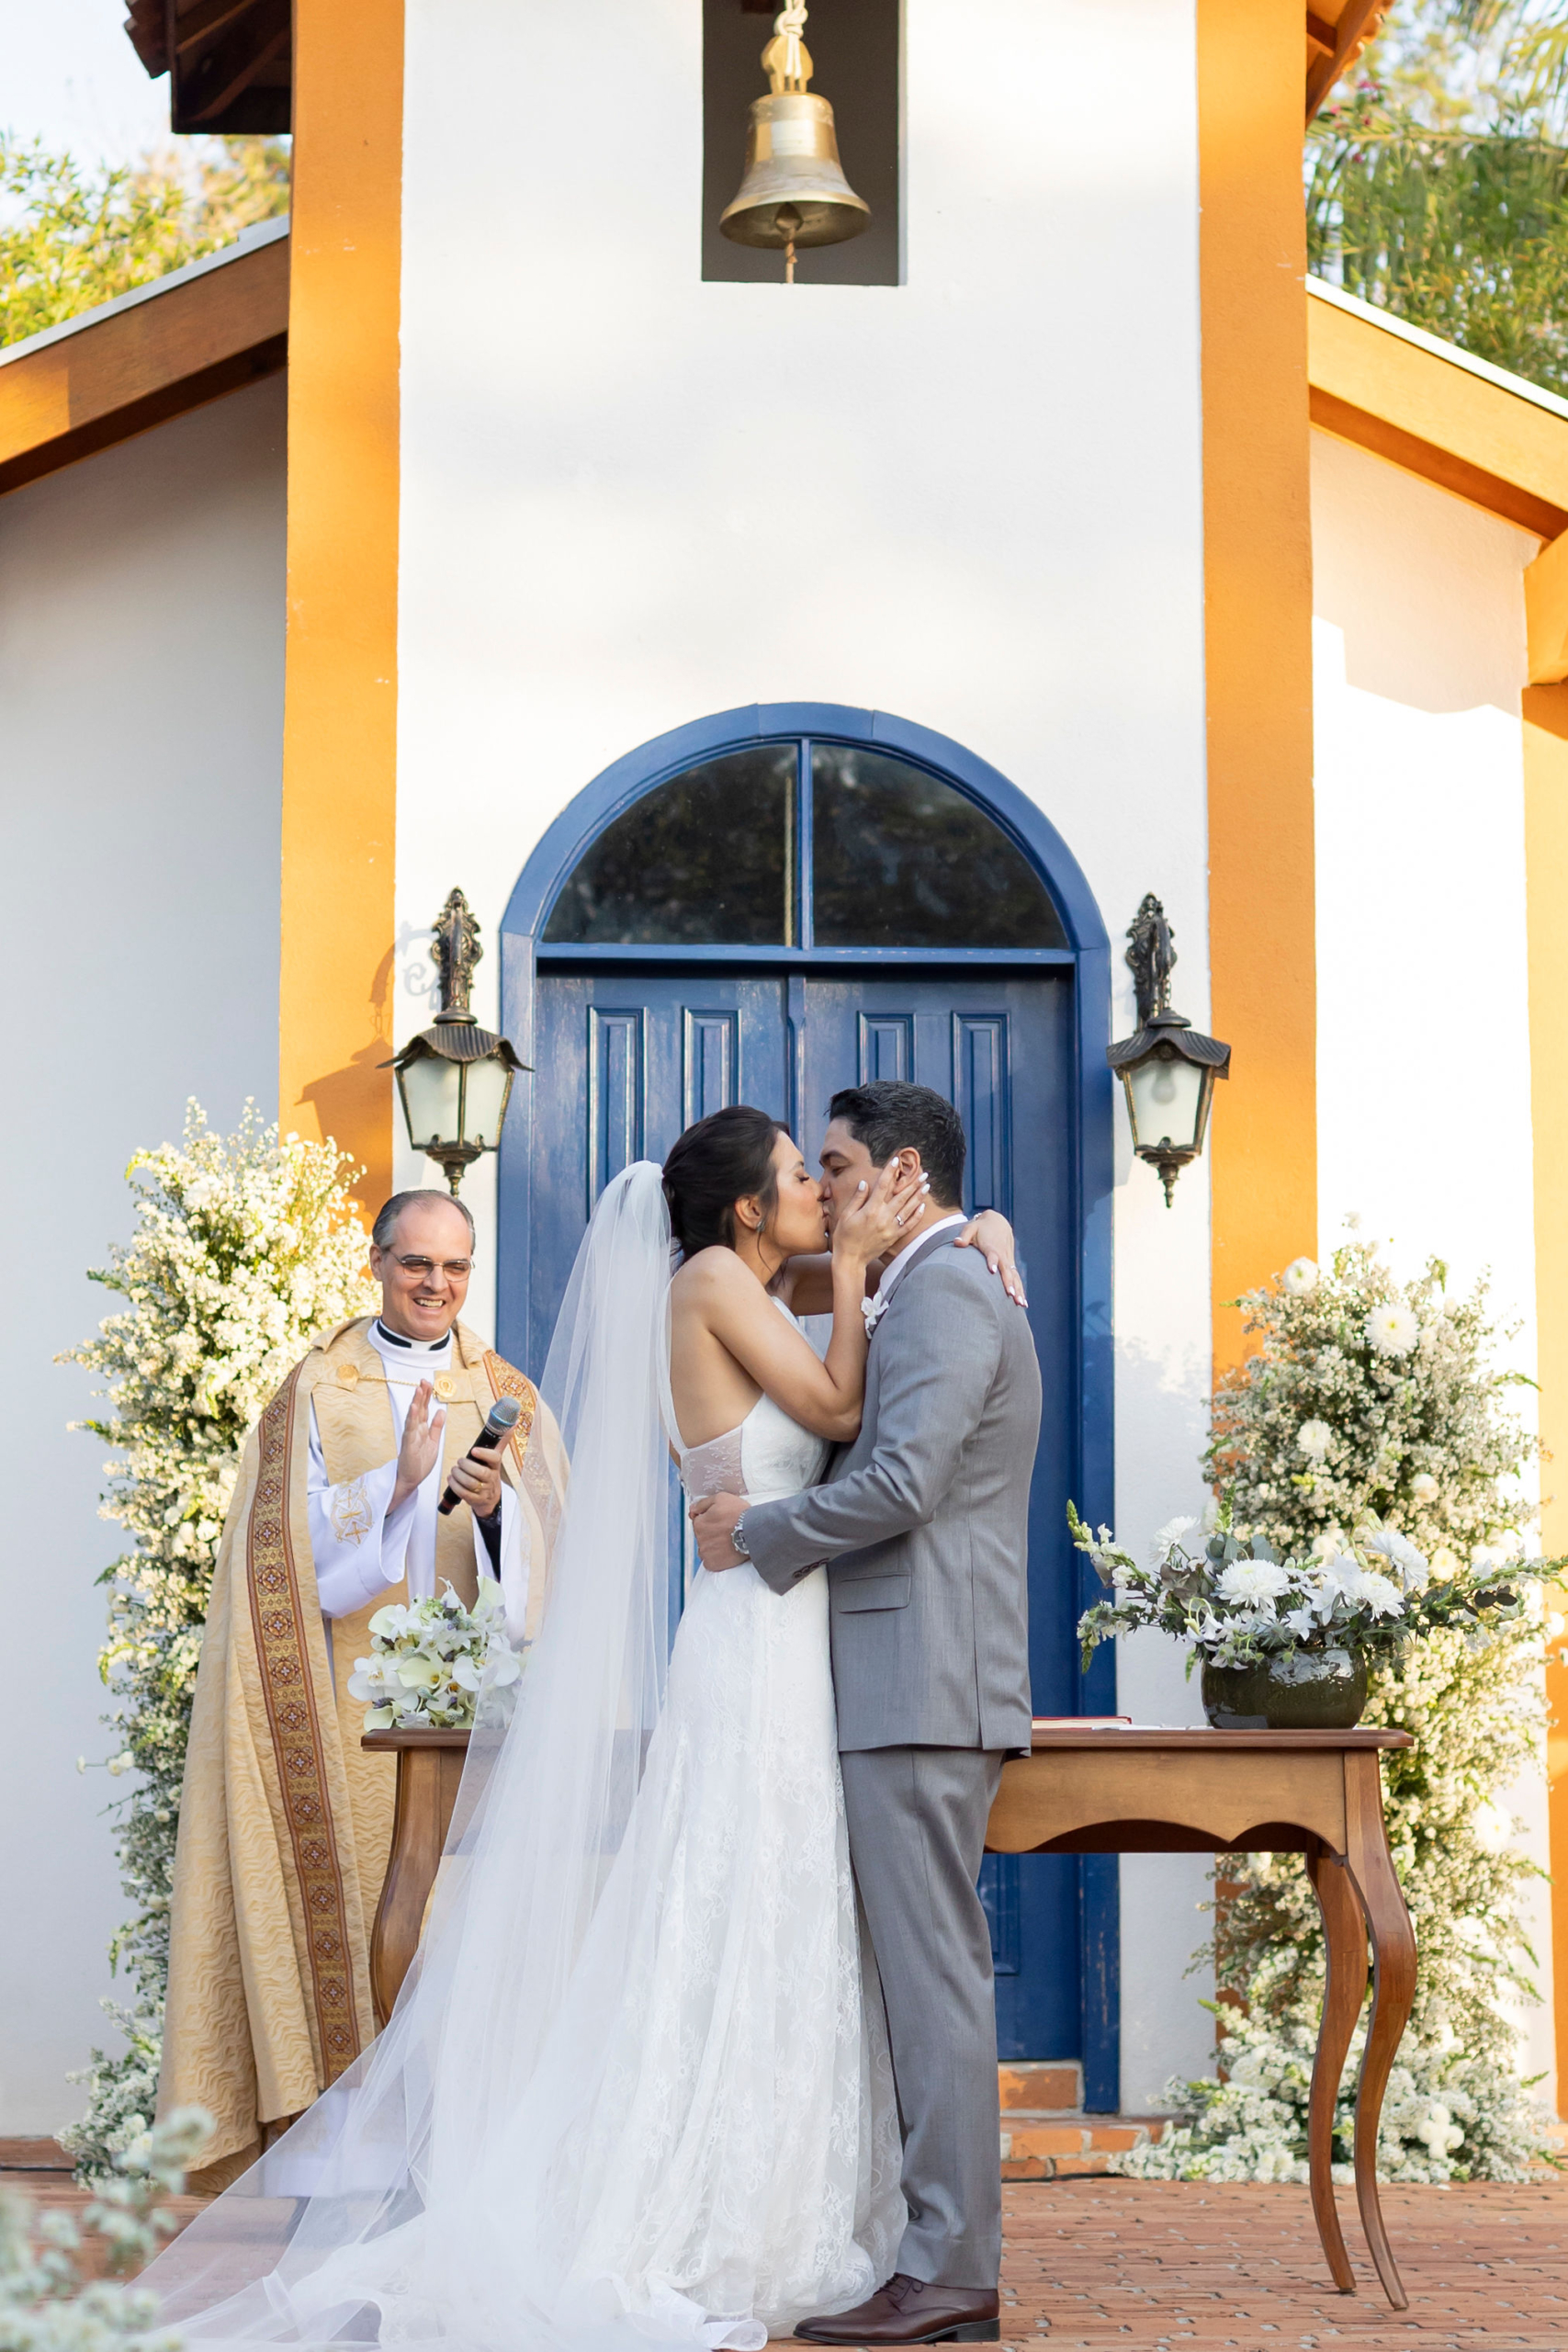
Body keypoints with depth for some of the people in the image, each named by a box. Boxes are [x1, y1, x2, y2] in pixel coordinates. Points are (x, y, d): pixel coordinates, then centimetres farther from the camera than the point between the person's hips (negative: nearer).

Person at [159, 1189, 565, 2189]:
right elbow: (299, 1552, -1)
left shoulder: (507, 1395, 13)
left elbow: (548, 1552, 6)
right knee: (355, 1892, -6)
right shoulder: (319, 1389, 8)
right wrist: (398, 1484, -15)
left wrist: (499, 1504, -15)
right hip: (353, 1688, -1)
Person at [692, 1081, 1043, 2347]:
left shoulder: (943, 1295, -10)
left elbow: (902, 1483, -20)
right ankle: (949, 2248, 14)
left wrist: (757, 1530, -8)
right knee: (927, 1970, 10)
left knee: (932, 1971, -9)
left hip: (922, 1688, -11)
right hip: (921, 1685, 11)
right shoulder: (950, 1295, 23)